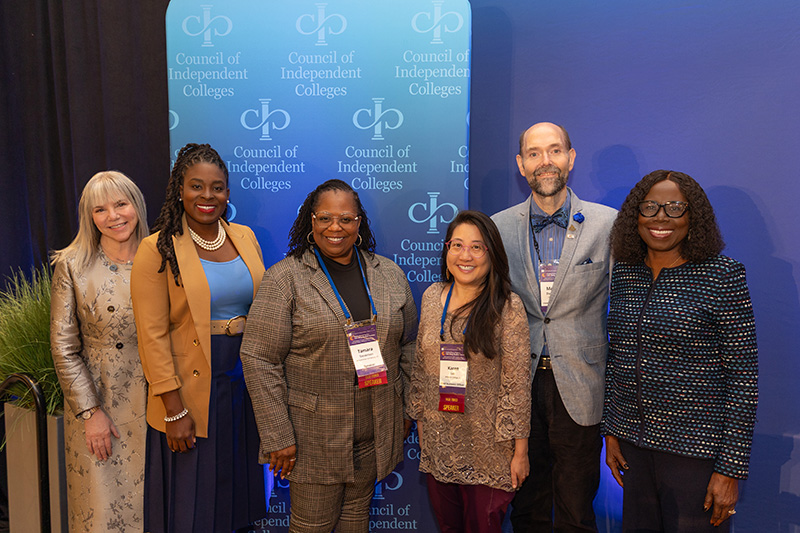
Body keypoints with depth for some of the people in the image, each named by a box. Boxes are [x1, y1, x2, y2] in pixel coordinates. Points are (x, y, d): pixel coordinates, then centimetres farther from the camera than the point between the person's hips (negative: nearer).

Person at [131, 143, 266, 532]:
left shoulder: (245, 237, 5)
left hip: (246, 385, 5)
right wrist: (173, 410, -13)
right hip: (193, 394, -4)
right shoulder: (157, 250, -9)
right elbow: (153, 338, -11)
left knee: (239, 496, 19)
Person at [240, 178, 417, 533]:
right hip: (313, 434, -3)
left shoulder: (390, 275, 4)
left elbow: (407, 346, 11)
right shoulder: (284, 278, -9)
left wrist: (407, 409, 9)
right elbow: (259, 360, -11)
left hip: (375, 433, 4)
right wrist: (277, 436, -13)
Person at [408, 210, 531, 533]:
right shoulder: (432, 297, 1)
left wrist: (520, 451, -9)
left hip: (487, 450, -4)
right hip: (437, 441, 4)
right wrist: (419, 419, 12)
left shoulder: (507, 307, -14)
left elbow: (517, 384, -12)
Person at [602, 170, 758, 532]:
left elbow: (744, 377, -11)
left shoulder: (723, 276, -11)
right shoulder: (624, 273, 4)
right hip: (632, 441, 5)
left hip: (695, 450, -4)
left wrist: (731, 469, -12)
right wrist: (611, 431, 10)